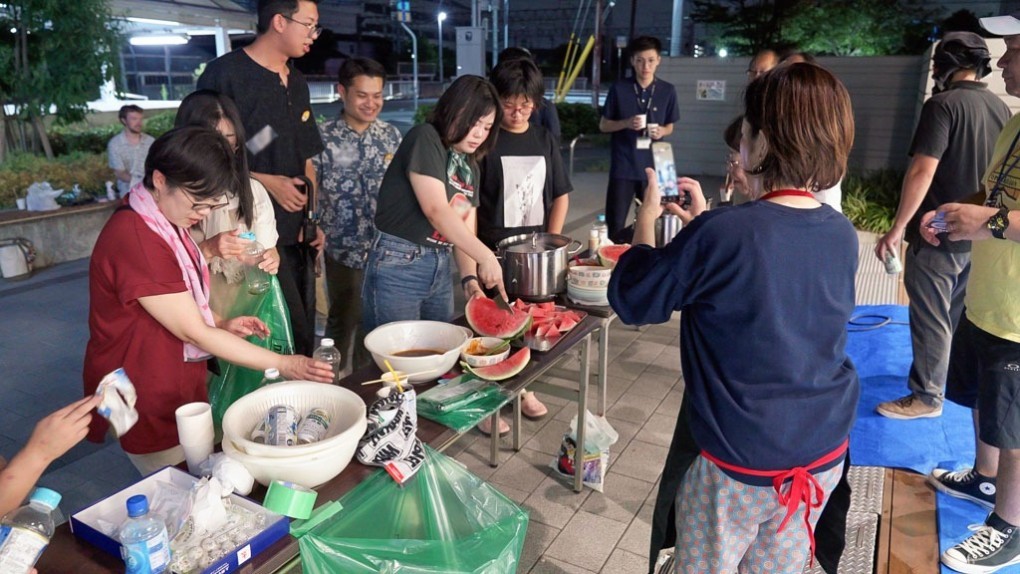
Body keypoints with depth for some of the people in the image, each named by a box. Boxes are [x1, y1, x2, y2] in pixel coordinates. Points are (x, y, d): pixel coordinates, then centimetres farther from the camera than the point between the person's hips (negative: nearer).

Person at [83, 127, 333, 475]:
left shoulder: (165, 222, 4)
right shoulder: (135, 239, -26)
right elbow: (194, 333, -22)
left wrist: (221, 325, -1)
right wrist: (282, 364, -19)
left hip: (178, 388, 9)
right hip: (148, 403, -9)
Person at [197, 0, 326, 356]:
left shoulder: (297, 84, 16)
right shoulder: (225, 74, -7)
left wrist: (312, 218, 11)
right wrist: (266, 182, -14)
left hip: (298, 234, 7)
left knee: (303, 336, 10)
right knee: (290, 338, -10)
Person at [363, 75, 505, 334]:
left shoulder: (471, 168, 13)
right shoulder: (424, 138, -10)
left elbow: (466, 232, 8)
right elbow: (436, 211, -21)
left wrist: (470, 278, -9)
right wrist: (486, 257, -23)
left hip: (440, 270, 8)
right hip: (397, 266, -7)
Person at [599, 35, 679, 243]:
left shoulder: (668, 91, 3)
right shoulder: (619, 89, -2)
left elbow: (669, 126, 14)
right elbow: (603, 125, 3)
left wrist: (661, 131, -9)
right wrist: (626, 123, -15)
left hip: (653, 166, 2)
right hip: (623, 166, -2)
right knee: (615, 225, -1)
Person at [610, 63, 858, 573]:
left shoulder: (719, 234, -25)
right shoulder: (843, 235, -4)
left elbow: (630, 300, -12)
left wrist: (647, 217, 0)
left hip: (740, 464, -5)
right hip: (826, 455, 6)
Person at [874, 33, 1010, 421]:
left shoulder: (943, 105, -16)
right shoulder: (1001, 108, 6)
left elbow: (922, 172, -22)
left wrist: (896, 229, -18)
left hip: (939, 235, -8)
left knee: (931, 320, 2)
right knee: (963, 316, 21)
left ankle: (926, 397, 10)